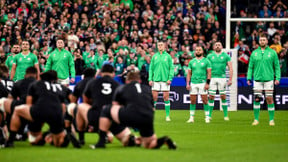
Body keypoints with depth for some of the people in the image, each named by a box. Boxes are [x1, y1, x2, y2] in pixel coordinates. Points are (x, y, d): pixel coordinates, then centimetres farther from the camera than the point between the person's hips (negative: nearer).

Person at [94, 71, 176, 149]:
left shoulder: (121, 88, 24)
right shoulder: (147, 89, 30)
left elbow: (115, 105, 33)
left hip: (130, 117, -3)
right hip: (148, 119, 3)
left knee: (106, 110, 20)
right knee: (148, 145, 23)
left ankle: (101, 141, 12)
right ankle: (164, 140, -9)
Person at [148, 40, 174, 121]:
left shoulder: (168, 56, 4)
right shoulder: (154, 56, 10)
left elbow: (171, 68, 1)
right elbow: (151, 68, 10)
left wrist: (170, 78, -9)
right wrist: (150, 79, 1)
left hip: (165, 80, -2)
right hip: (156, 80, 2)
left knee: (166, 97, -1)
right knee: (154, 97, 0)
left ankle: (167, 115, 4)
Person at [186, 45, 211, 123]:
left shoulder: (206, 61, 3)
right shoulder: (191, 62, 12)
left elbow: (209, 73, -1)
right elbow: (189, 73, 13)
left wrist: (207, 83, -11)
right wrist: (187, 83, 3)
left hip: (203, 83, -3)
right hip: (193, 83, 3)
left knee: (205, 100, -4)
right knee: (192, 101, 2)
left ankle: (207, 117, 2)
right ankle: (191, 117, 7)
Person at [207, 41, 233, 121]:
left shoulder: (226, 56, 5)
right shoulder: (210, 56, 9)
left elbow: (230, 68, 3)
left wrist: (230, 79, -6)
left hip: (222, 78, -1)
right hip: (212, 78, 1)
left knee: (223, 97, 0)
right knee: (211, 97, -2)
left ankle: (226, 115, 6)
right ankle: (209, 115, 4)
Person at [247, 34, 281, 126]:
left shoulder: (272, 52, 4)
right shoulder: (254, 53, 9)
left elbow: (277, 66, 5)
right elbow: (250, 66, 12)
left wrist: (277, 78, -3)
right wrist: (249, 78, 4)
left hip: (269, 79, -1)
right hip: (257, 79, 2)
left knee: (269, 99, -2)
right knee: (256, 99, -1)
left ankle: (271, 119, 5)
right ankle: (256, 119, 7)